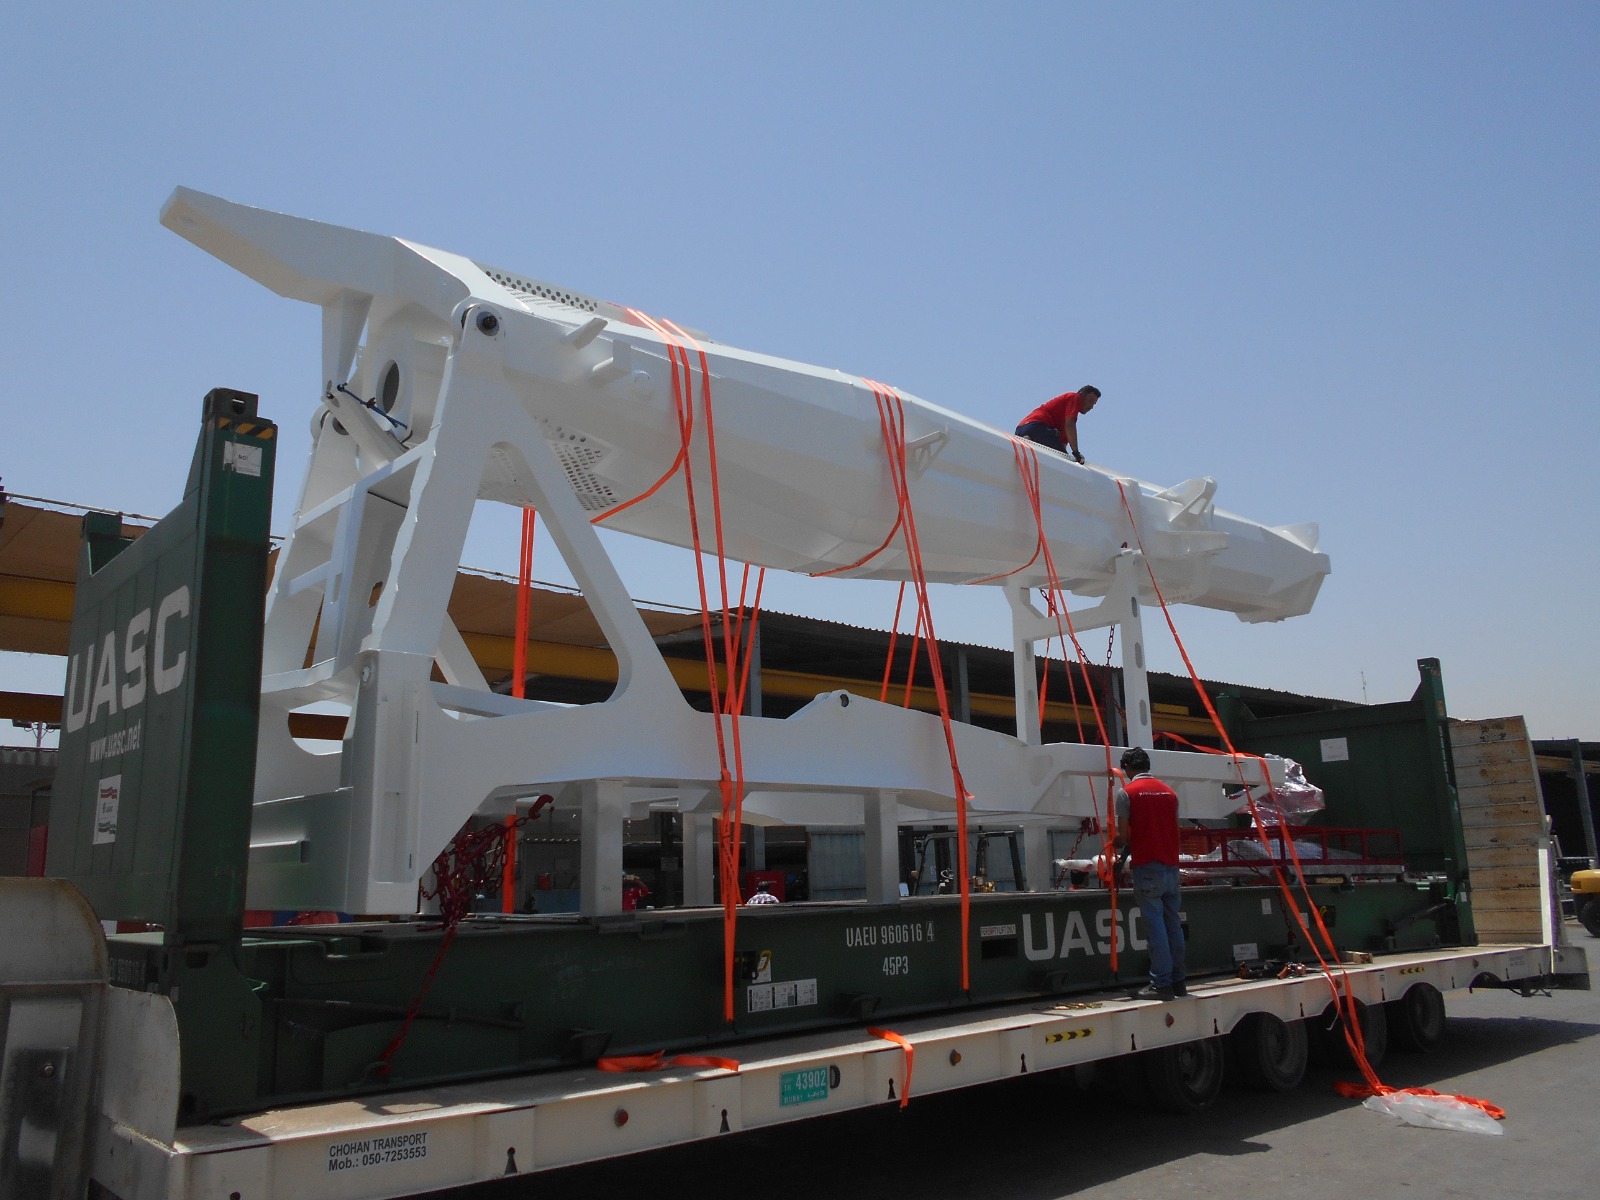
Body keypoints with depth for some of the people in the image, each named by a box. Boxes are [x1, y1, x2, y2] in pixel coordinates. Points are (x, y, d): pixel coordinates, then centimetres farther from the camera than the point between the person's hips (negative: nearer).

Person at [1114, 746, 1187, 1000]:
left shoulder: (1126, 792, -4)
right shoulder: (1169, 792, 14)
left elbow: (1123, 836, -7)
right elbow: (1173, 829, 15)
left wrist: (1118, 844, 15)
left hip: (1147, 867, -6)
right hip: (1171, 865, 6)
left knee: (1155, 924, -6)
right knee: (1173, 924, 10)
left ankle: (1161, 984, -6)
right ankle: (1177, 981, 14)